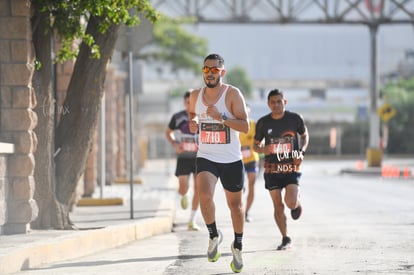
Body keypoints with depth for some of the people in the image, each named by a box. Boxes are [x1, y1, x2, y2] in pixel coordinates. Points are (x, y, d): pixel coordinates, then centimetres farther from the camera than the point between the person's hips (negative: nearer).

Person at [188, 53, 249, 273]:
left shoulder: (232, 94, -10)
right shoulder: (196, 95, 2)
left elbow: (245, 126, -16)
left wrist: (221, 118, -29)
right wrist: (193, 123, -1)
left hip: (231, 160, -1)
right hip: (206, 157, 1)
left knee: (235, 205, 11)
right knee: (205, 195, -24)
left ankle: (238, 246, 34)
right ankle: (214, 235, 0)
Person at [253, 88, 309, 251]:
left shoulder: (295, 119, -4)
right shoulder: (263, 123, -1)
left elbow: (305, 135, 13)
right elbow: (256, 144, 10)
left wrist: (302, 152, -4)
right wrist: (262, 150, -14)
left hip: (292, 167, -2)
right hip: (272, 169, 2)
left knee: (291, 202, -18)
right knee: (278, 205, 2)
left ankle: (297, 202, 21)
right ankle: (285, 239, 16)